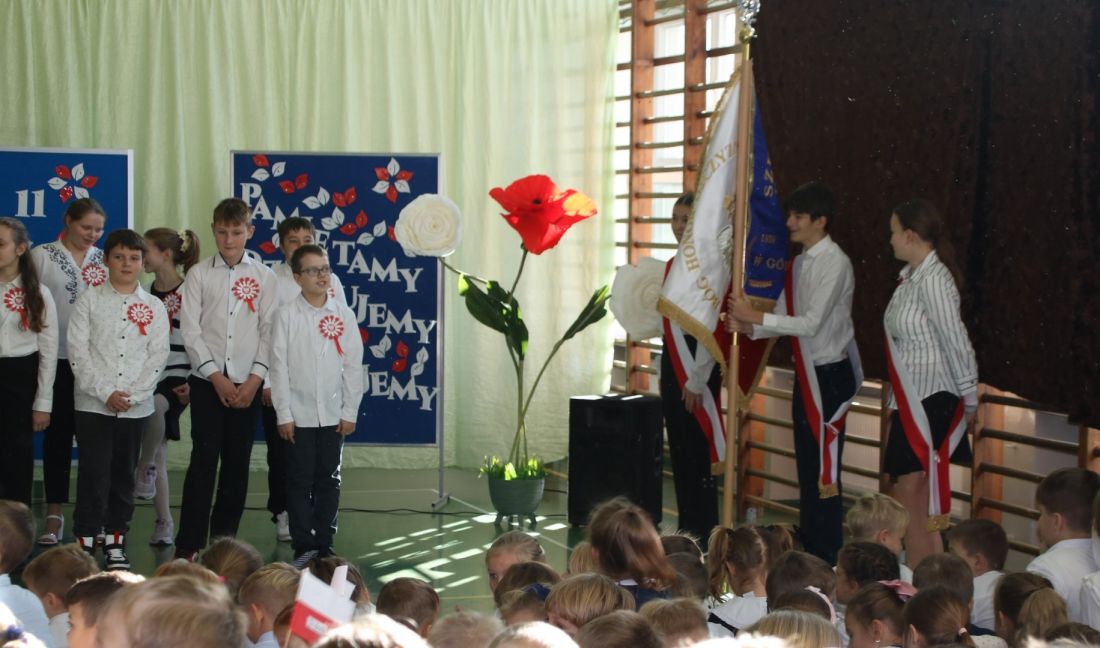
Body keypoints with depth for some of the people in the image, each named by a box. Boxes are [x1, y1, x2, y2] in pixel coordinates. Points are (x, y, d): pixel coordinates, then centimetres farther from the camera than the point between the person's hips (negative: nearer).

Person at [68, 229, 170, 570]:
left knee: (124, 476, 8)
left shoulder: (154, 307, 8)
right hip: (93, 404, -2)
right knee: (94, 475, -6)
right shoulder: (89, 300, 3)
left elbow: (157, 357, 2)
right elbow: (78, 351, -4)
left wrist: (131, 395, -11)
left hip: (136, 407, 2)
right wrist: (106, 393, -13)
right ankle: (85, 544, 0)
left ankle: (116, 544, 17)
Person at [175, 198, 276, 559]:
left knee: (237, 463, 5)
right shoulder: (199, 274, 3)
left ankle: (224, 540, 15)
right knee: (204, 460, -7)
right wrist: (216, 377, -8)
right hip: (207, 381, -1)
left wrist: (255, 379, -7)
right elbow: (190, 332, -2)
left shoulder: (263, 276, 5)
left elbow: (269, 332, 2)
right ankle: (189, 546, -5)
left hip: (248, 383, 2)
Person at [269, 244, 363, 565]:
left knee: (329, 481, 7)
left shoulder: (344, 314, 3)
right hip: (299, 415, -2)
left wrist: (350, 412, 0)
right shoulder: (287, 315, -2)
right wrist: (283, 414, -7)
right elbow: (279, 366, -3)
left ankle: (324, 544, 16)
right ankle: (303, 547, 9)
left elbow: (354, 365, 4)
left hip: (333, 415, 2)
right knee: (300, 481, 2)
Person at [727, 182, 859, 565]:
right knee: (806, 462, 15)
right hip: (806, 372, 9)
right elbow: (785, 319, 11)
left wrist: (756, 316, -22)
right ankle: (808, 547, 26)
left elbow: (812, 323, -23)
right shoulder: (799, 264, 11)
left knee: (824, 468, -5)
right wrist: (749, 328, -8)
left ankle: (827, 555, 2)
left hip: (830, 374, -9)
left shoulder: (834, 263, -16)